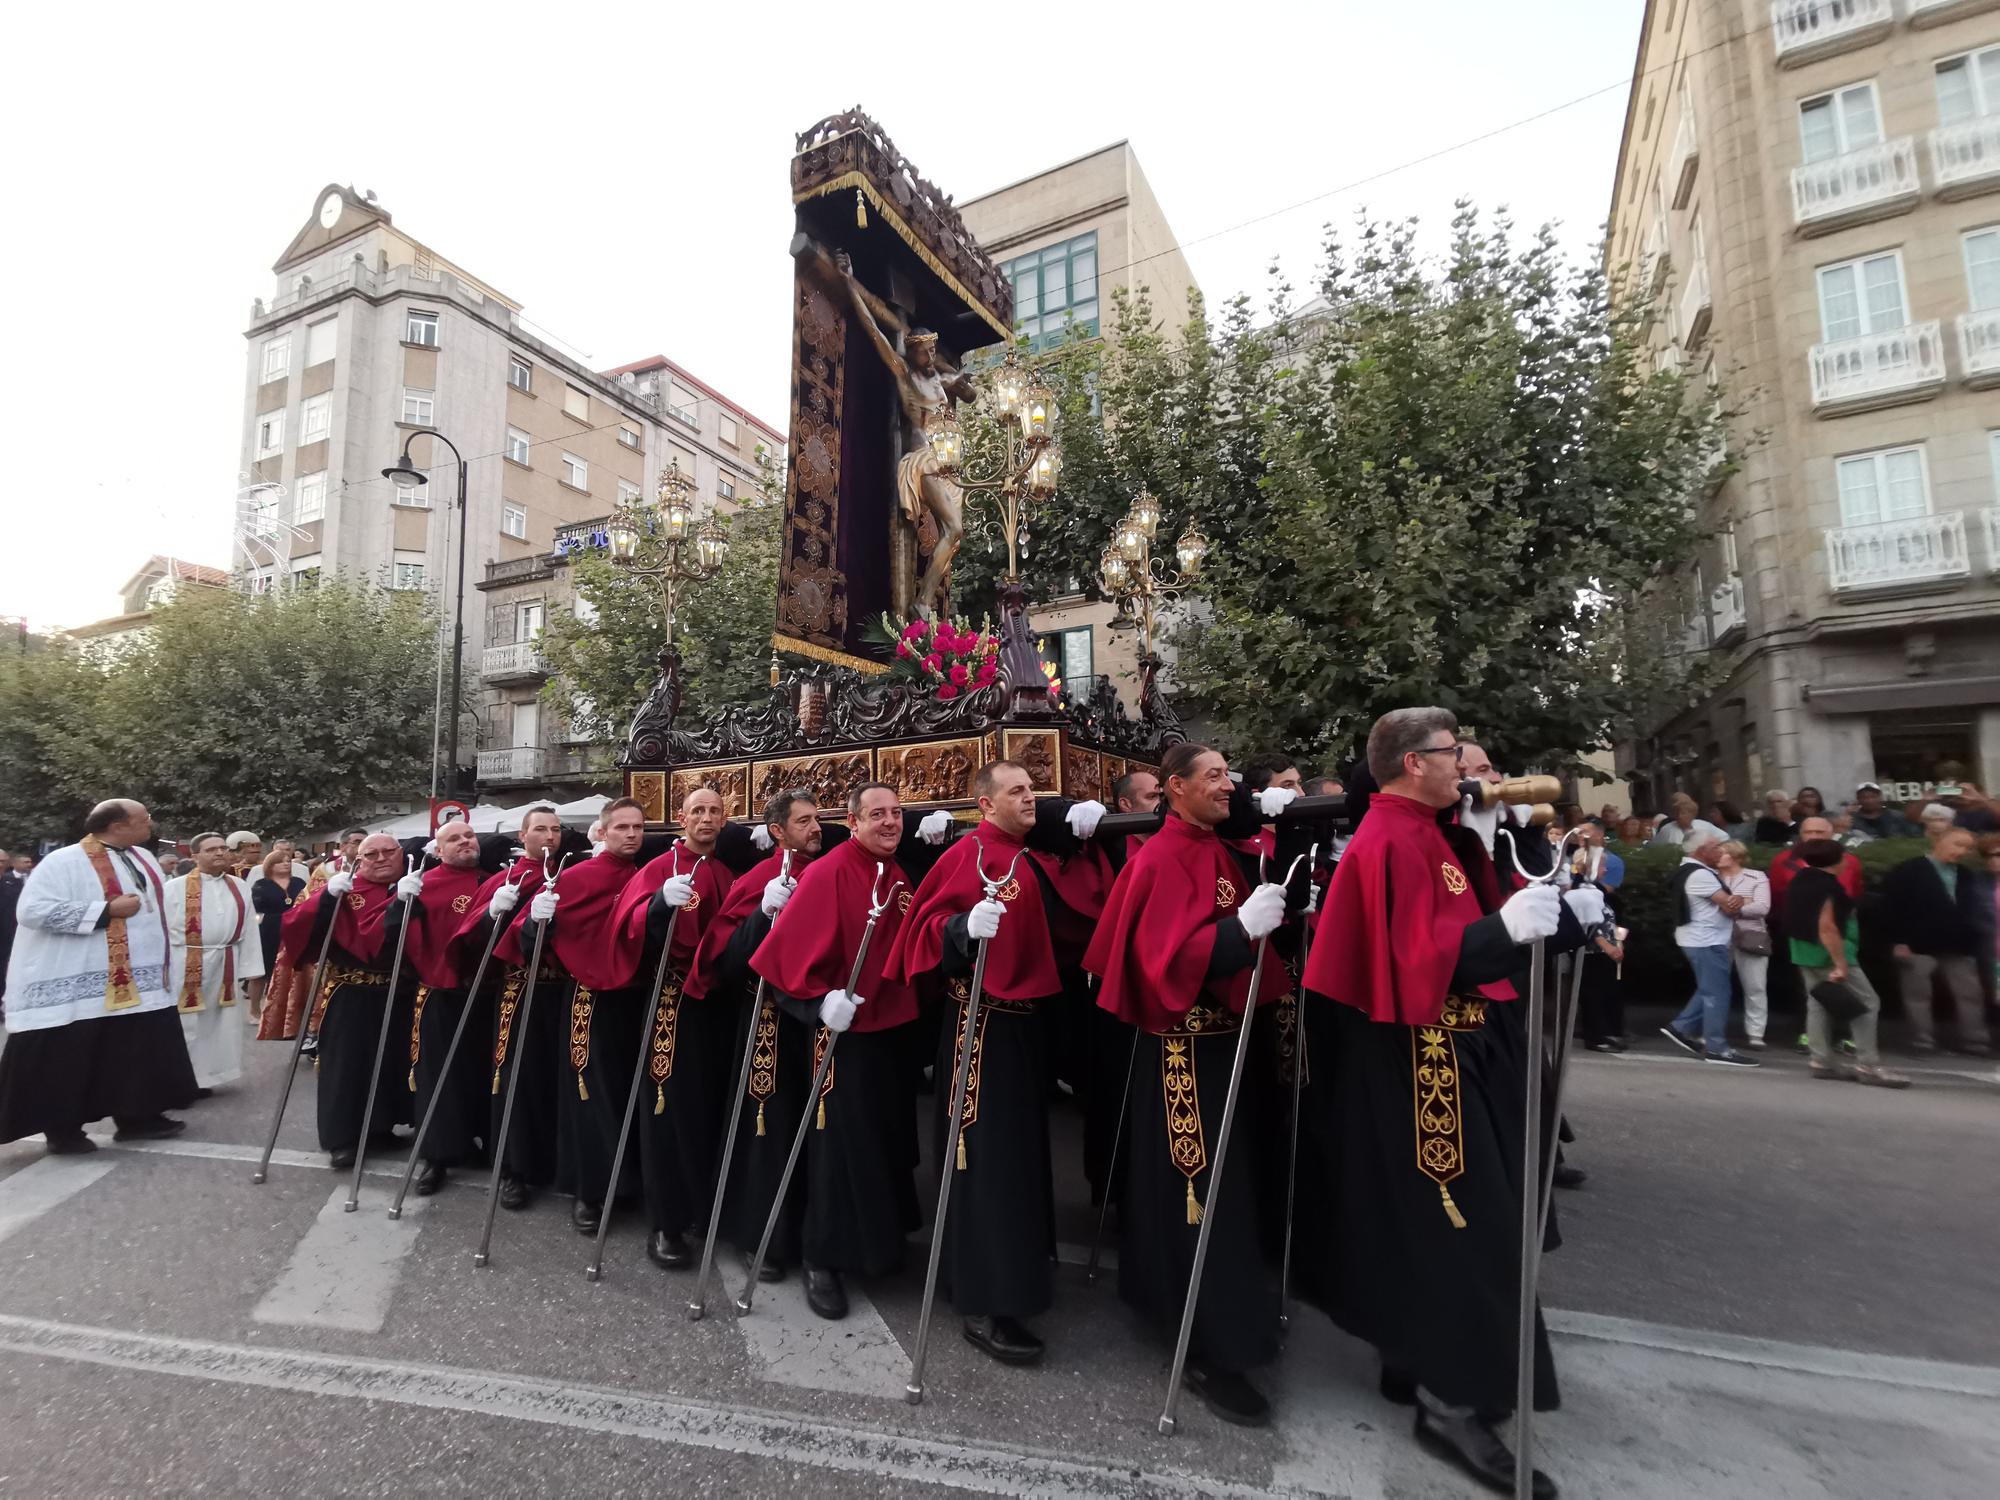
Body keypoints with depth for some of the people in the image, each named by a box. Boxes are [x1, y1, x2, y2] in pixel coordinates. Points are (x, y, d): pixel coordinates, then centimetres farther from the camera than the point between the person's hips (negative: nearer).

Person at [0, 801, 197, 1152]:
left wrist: (160, 961, 17)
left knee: (141, 1053, 10)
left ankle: (137, 1116, 20)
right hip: (79, 988, -7)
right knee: (71, 1059, 3)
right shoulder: (65, 862, -12)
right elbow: (32, 910, -20)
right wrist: (107, 910, -22)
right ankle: (62, 1129, 17)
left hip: (141, 981, 7)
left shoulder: (142, 857, 11)